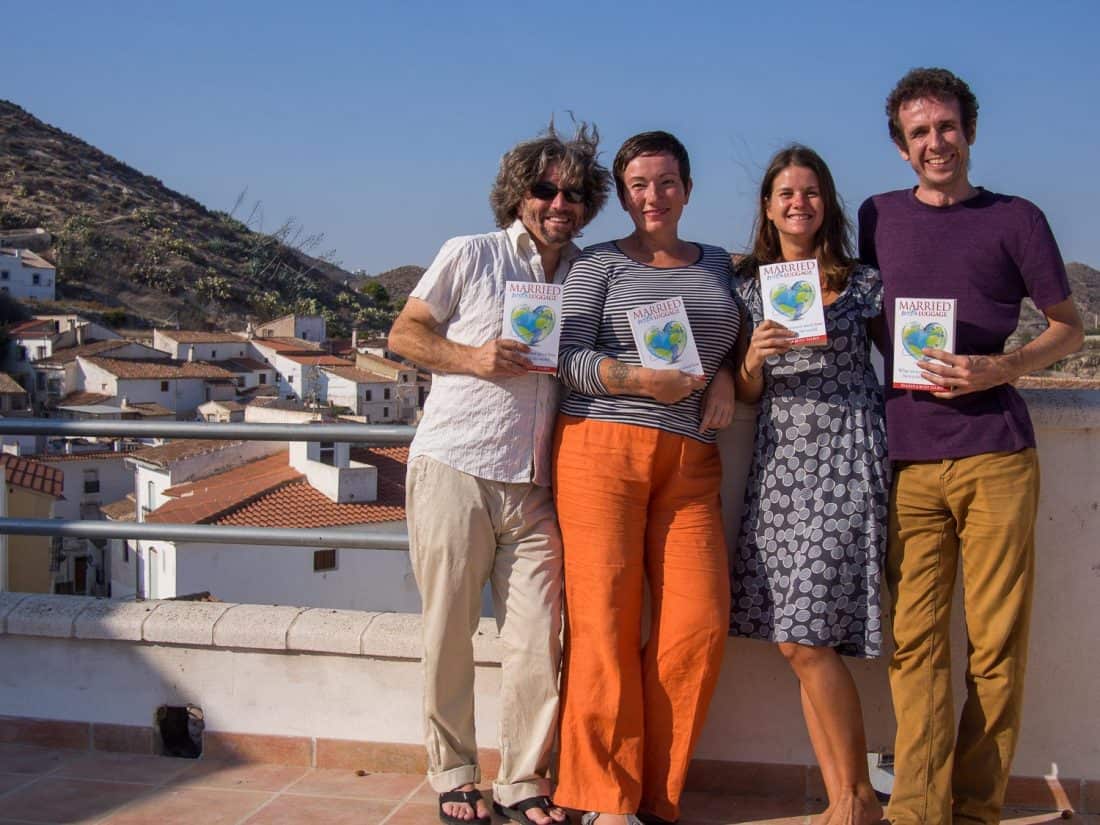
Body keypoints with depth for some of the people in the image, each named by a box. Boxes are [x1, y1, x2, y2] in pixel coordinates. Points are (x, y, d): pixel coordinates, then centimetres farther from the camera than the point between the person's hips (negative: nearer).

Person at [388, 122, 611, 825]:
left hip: (534, 484, 3)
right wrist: (472, 357, -10)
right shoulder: (470, 255, 4)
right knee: (449, 630, 4)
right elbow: (403, 333, 6)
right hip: (453, 469, -3)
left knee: (539, 640, -2)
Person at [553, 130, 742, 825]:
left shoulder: (719, 266, 21)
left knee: (700, 624, -6)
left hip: (690, 463, 4)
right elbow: (570, 359, -2)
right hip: (603, 449, -3)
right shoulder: (600, 264, 8)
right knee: (606, 620, -6)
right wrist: (640, 381, -17)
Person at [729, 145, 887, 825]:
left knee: (806, 639, -10)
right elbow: (746, 396, 13)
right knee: (797, 641, 2)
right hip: (779, 461, 4)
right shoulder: (749, 287, 12)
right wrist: (754, 358, -5)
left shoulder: (863, 283, 3)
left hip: (845, 462, -4)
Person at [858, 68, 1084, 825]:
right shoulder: (879, 217, 15)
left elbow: (1069, 329, 11)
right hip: (909, 462, 2)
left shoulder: (1015, 219, 8)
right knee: (916, 642, -3)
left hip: (996, 457, -2)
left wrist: (1000, 369, -7)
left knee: (996, 643, -1)